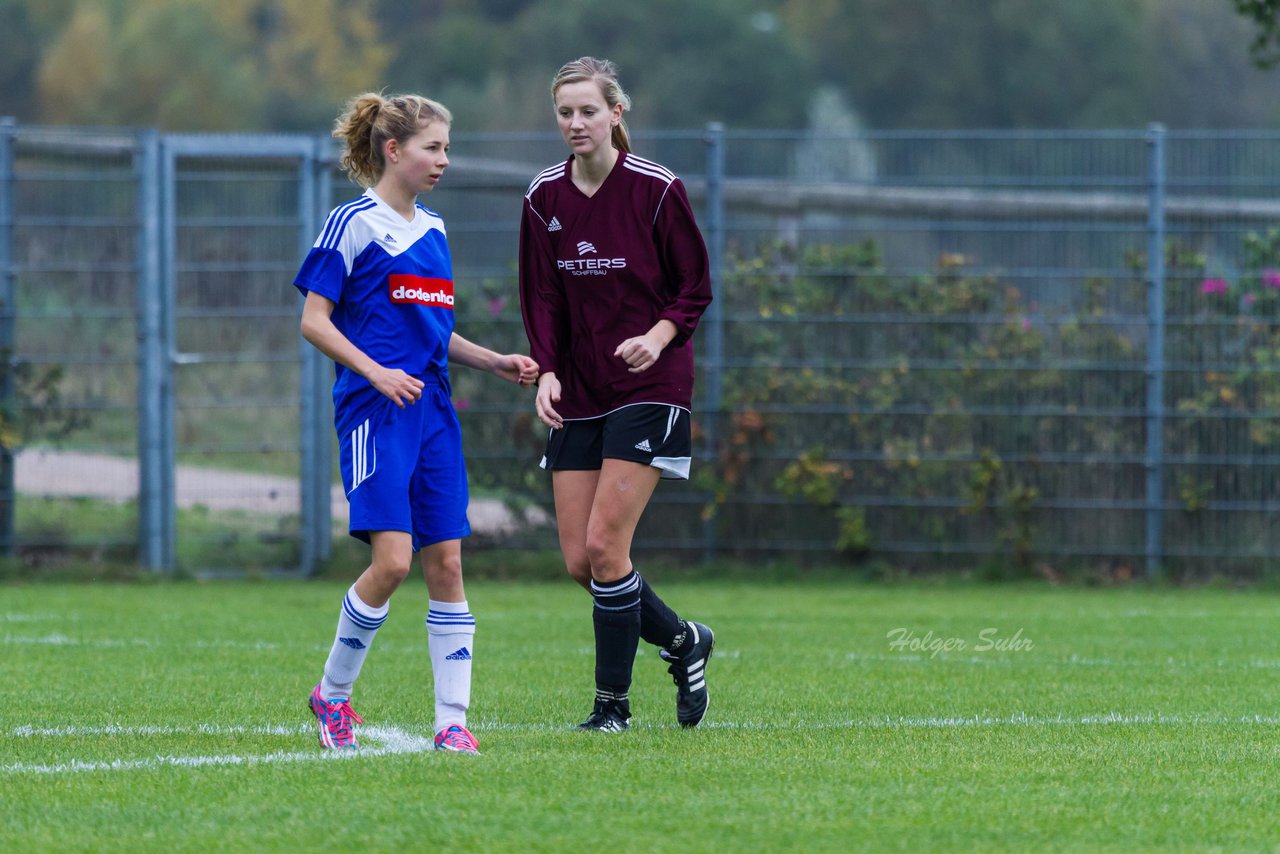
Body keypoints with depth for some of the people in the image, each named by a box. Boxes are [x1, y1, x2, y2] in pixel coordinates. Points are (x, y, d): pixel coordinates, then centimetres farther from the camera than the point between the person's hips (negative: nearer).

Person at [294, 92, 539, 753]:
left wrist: (496, 363, 14)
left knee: (446, 562, 1)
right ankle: (332, 693, 3)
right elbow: (314, 320, -8)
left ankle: (452, 721, 2)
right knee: (392, 559, -16)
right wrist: (377, 373, -19)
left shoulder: (432, 230, 17)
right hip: (375, 412, -7)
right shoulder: (354, 223, -5)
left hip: (432, 410, 7)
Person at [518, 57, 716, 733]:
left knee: (604, 545, -13)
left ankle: (612, 703, -1)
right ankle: (683, 641, 25)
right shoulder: (544, 198, 3)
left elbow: (696, 287, -3)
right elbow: (541, 297, 8)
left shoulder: (657, 189, -9)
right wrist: (546, 371, -7)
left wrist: (658, 336, -21)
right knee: (579, 561, 1)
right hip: (578, 394, 5)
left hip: (648, 386, -5)